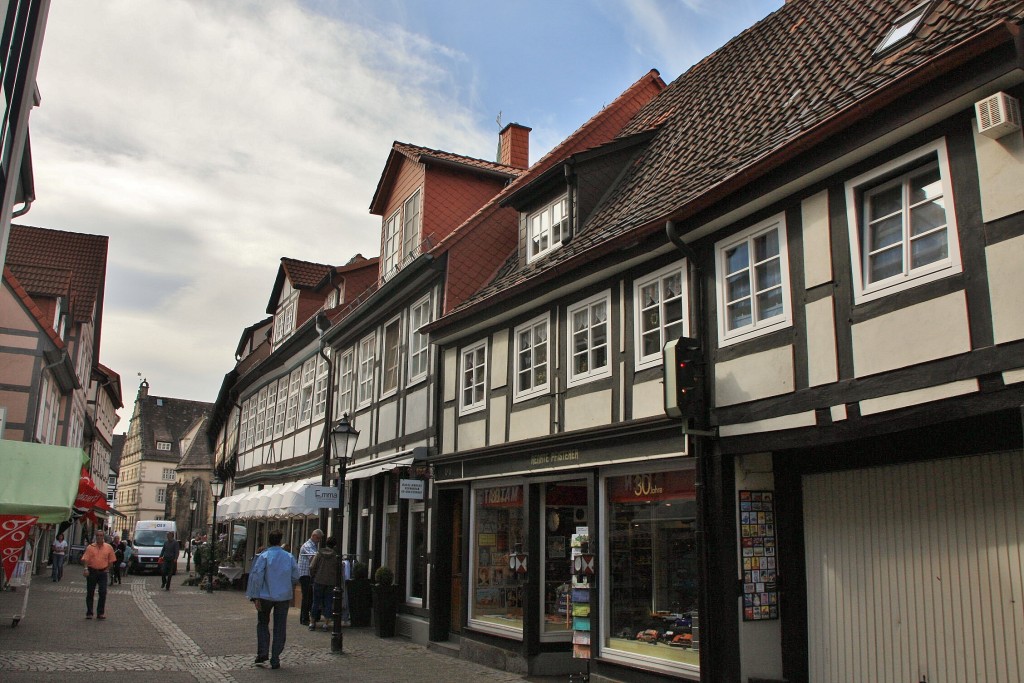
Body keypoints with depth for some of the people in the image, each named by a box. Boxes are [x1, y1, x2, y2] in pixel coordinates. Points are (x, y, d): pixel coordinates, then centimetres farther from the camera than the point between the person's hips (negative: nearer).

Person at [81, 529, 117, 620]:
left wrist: (107, 569, 1)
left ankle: (100, 613, 2)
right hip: (91, 571, 0)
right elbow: (85, 559, -7)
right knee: (90, 593, 6)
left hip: (102, 572, 0)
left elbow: (111, 560, 9)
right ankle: (89, 613, 15)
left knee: (103, 592, -6)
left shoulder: (108, 547, 3)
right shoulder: (90, 547, 0)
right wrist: (85, 569, -21)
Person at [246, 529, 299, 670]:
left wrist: (255, 597, -8)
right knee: (280, 628, 7)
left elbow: (257, 576, -11)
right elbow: (295, 577, 5)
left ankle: (262, 653, 7)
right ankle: (275, 659, 6)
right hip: (284, 597, 2)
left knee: (262, 623, 18)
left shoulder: (264, 556, -7)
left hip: (266, 596, -1)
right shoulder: (289, 557, 1)